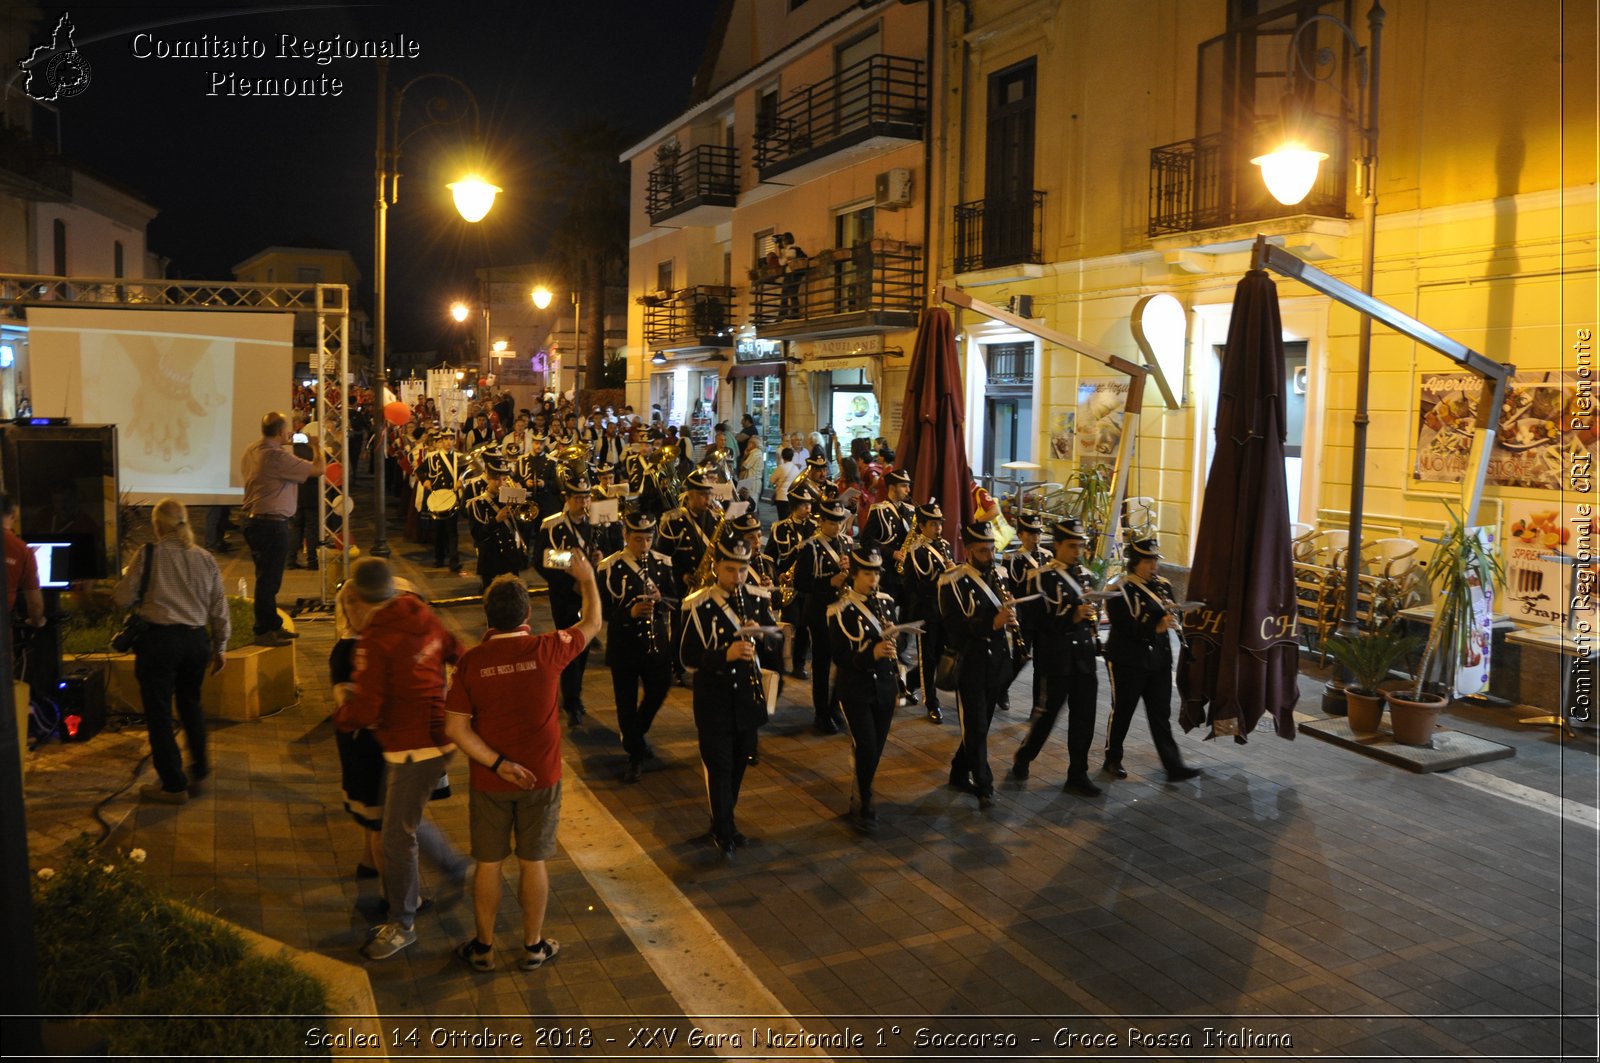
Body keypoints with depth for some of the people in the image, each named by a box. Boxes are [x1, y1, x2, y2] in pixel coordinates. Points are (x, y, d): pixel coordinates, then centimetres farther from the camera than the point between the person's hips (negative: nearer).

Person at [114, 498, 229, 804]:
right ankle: (199, 770, 31)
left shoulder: (148, 555, -7)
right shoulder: (205, 559, 5)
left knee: (159, 712, 6)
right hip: (197, 640, 4)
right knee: (190, 703, 24)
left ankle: (173, 784, 12)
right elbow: (219, 607, 8)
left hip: (159, 639, -4)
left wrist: (126, 578, 18)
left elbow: (124, 598, -4)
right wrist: (220, 646, 18)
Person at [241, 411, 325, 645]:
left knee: (268, 578, 19)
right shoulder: (277, 456, -20)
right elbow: (320, 469, -15)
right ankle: (263, 632, 6)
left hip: (254, 520, 10)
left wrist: (288, 448, 22)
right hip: (272, 524, -10)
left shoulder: (251, 451, 9)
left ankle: (273, 626, 30)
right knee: (268, 579, -1)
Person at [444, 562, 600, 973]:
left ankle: (483, 947, 30)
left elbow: (455, 727, -13)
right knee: (533, 862, 14)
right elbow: (592, 623, 5)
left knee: (488, 864, 15)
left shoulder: (471, 660, -12)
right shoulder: (547, 649, -14)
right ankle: (533, 947, 27)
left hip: (489, 780, 1)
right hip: (541, 778, 0)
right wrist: (587, 579, 18)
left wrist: (498, 764, -12)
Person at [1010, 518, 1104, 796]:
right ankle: (1023, 759, 26)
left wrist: (1092, 616, 4)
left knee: (1084, 717, 7)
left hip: (1085, 656, 6)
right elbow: (1036, 620, -15)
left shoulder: (1086, 576, 11)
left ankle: (1078, 774, 17)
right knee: (1048, 713, 3)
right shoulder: (1041, 577, -10)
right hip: (1057, 658, -6)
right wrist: (1072, 617, -24)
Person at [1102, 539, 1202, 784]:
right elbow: (1124, 627, -20)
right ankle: (1112, 760, 24)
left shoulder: (1162, 586, 8)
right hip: (1127, 662, -5)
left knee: (1161, 714, 5)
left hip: (1159, 661, 5)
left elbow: (1170, 616, 16)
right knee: (1122, 712, 7)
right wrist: (1155, 627, -28)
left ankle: (1173, 766, 4)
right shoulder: (1120, 591, -12)